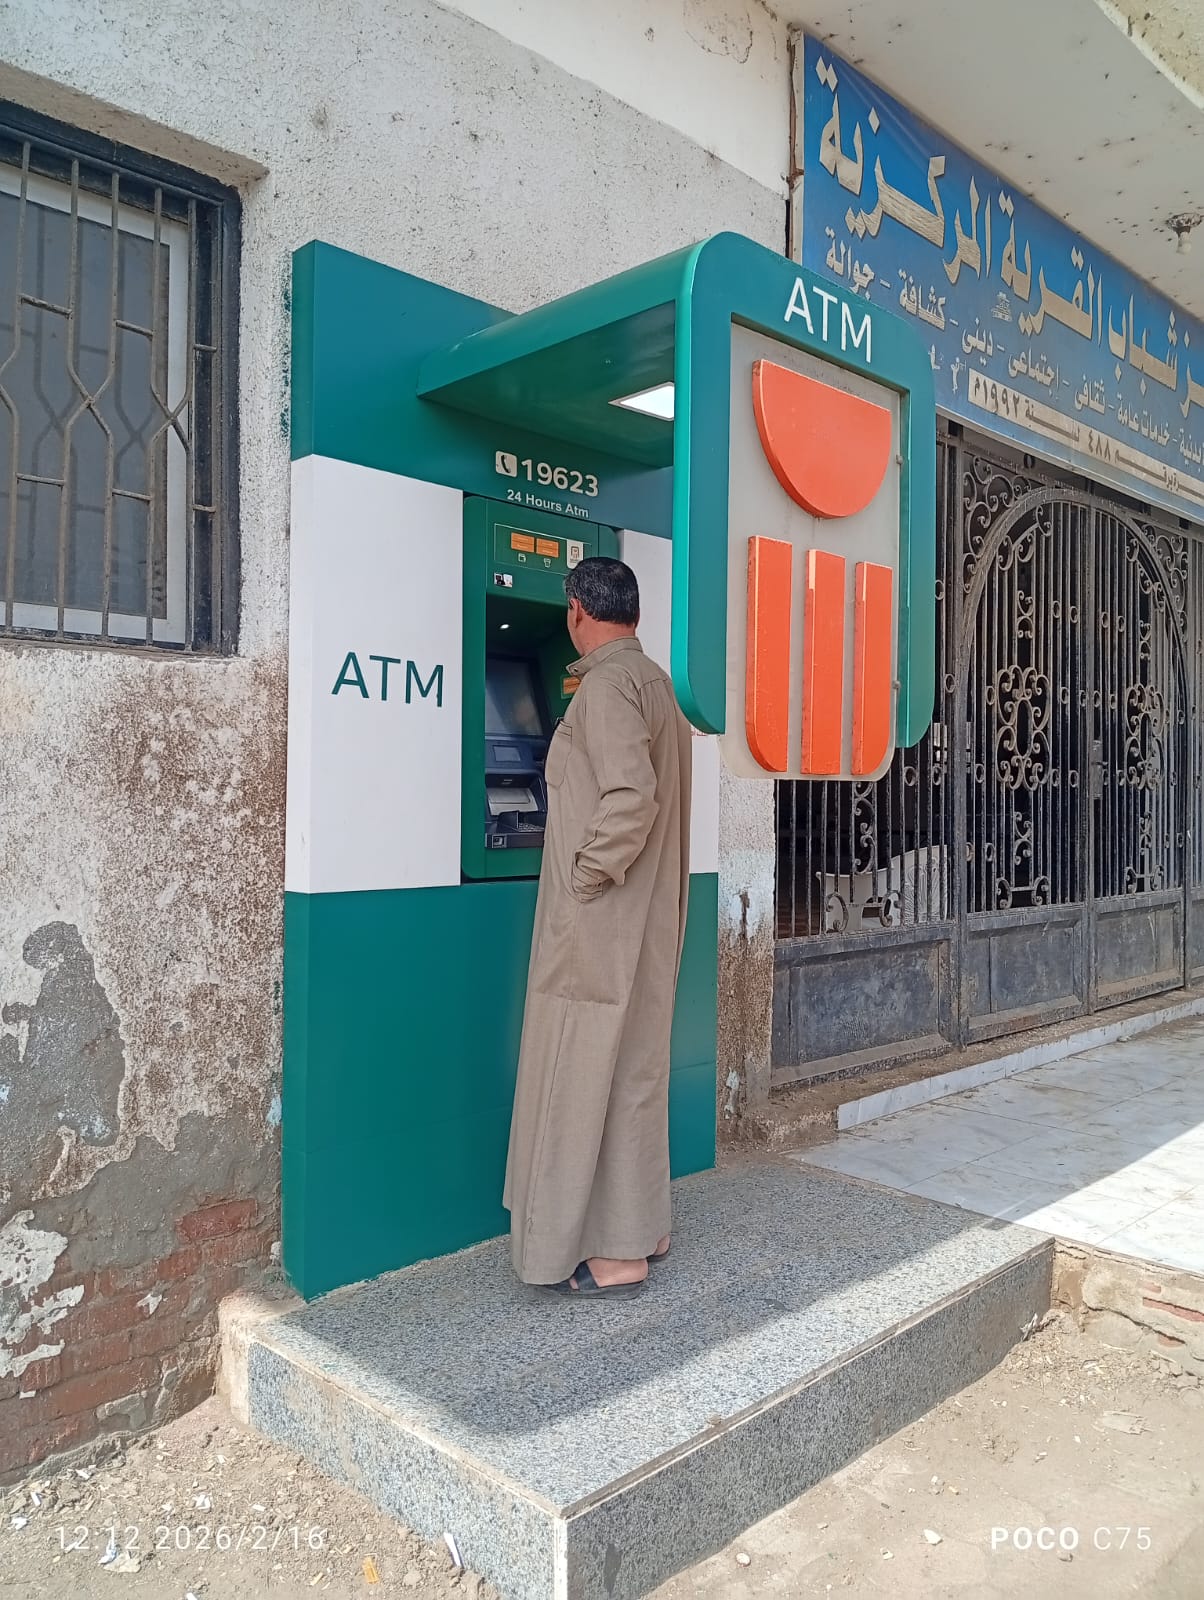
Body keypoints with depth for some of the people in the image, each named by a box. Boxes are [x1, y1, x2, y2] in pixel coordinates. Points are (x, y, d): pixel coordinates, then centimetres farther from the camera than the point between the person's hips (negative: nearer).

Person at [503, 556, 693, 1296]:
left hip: (601, 922, -10)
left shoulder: (607, 686, -15)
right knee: (637, 1071, 17)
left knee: (588, 1075, -1)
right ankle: (644, 1225, 29)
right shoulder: (656, 682, 14)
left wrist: (586, 877, -17)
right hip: (650, 917, 10)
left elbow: (630, 798, -26)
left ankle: (617, 1254, 9)